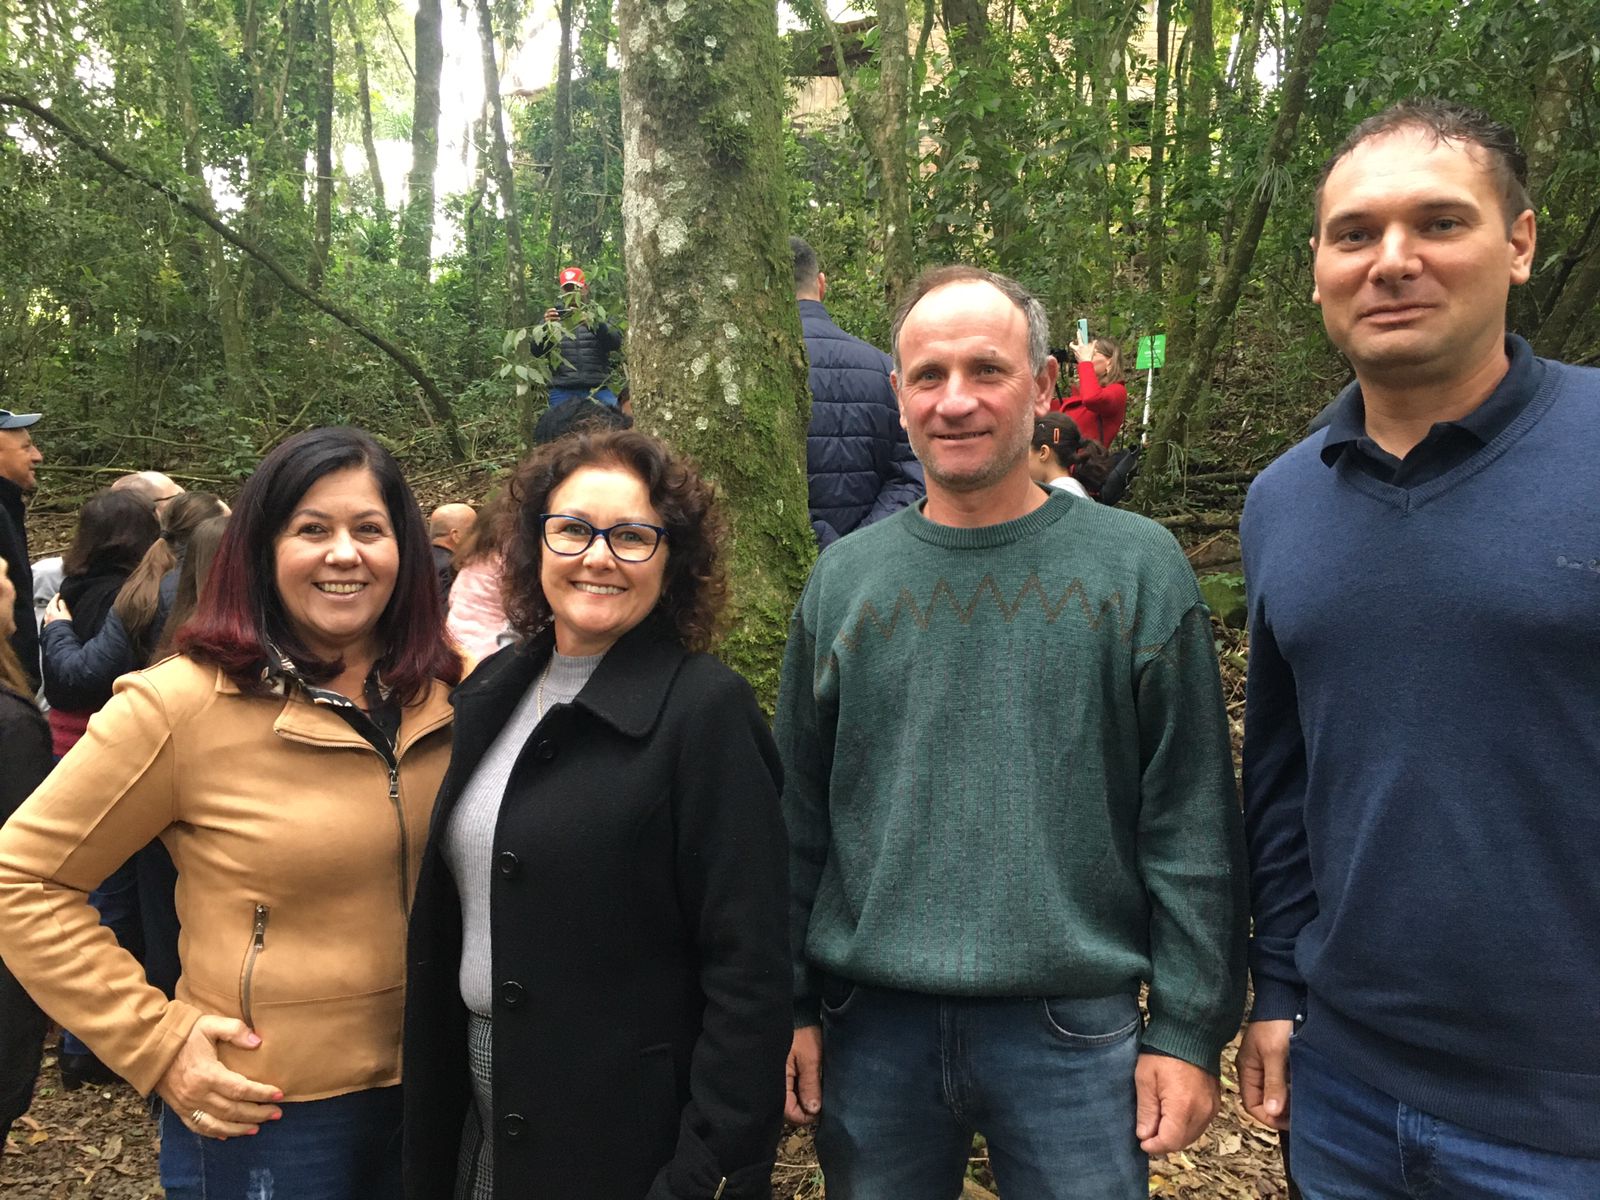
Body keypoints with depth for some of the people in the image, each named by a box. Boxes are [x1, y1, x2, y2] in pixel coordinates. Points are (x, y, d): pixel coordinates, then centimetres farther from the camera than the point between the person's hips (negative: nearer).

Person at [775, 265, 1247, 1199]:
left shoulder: (1138, 567, -4)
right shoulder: (842, 580, 2)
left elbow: (1190, 824, -4)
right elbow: (799, 814, 5)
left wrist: (1189, 1028, -5)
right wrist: (792, 1006, 5)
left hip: (1075, 1027, -2)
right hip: (872, 1026, 2)